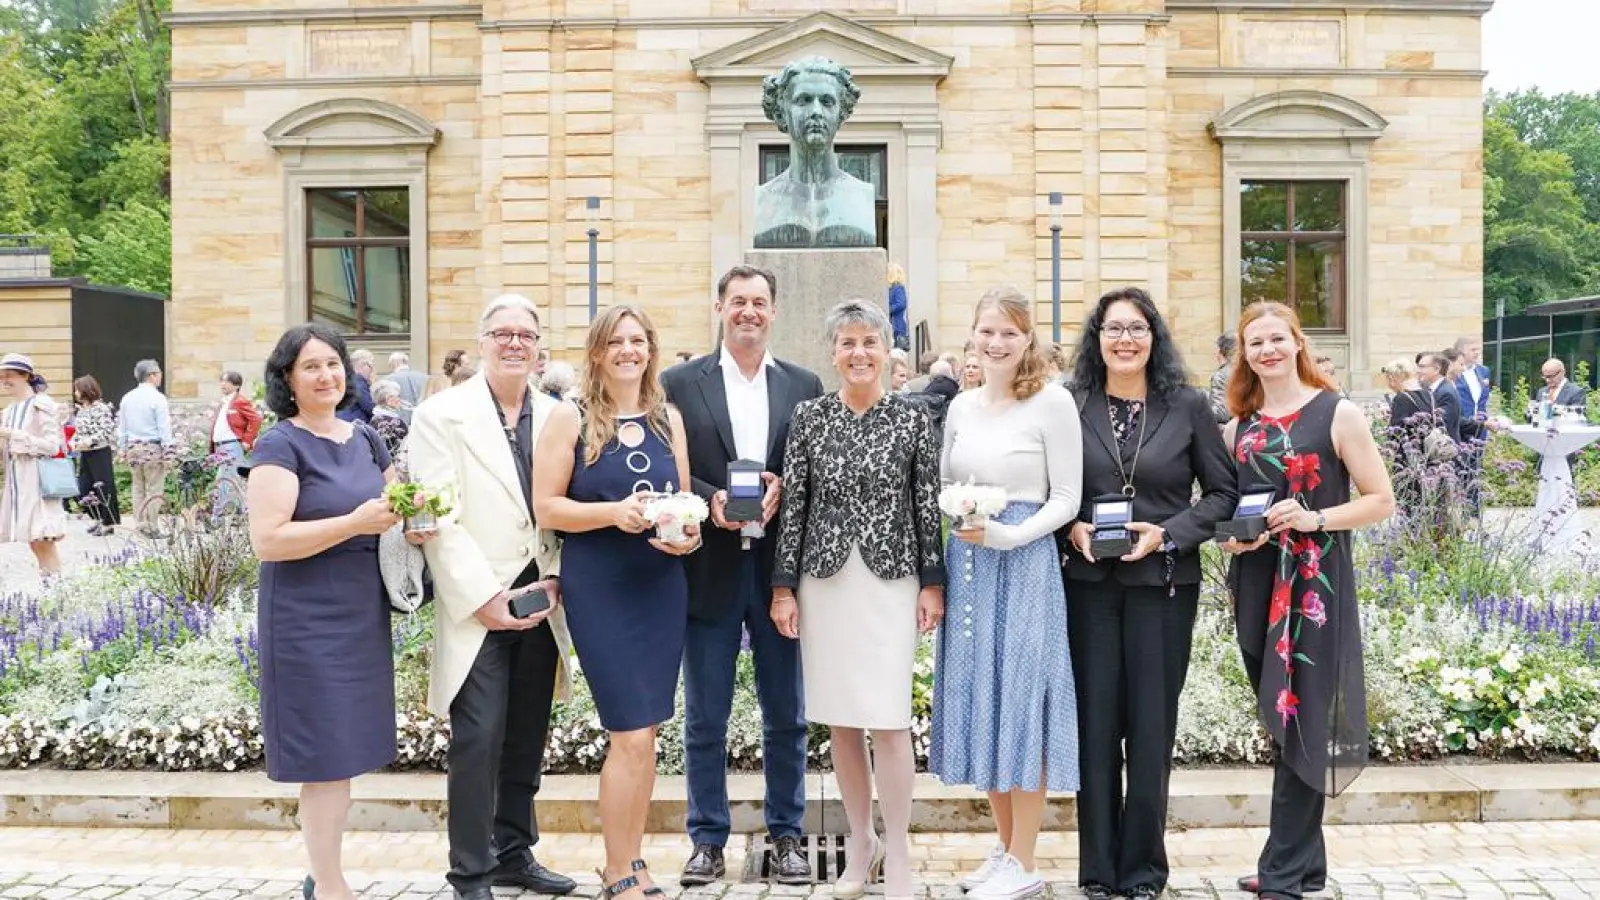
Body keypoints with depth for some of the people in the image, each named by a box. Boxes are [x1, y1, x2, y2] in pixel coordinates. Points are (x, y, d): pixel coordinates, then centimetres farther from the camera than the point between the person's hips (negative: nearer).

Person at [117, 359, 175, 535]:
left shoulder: (127, 398, 10)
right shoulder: (157, 398, -10)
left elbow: (121, 428, 15)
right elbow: (164, 428, -11)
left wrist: (123, 450, 22)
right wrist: (168, 454, -8)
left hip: (133, 448, 6)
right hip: (153, 449, -6)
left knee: (138, 489, 13)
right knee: (154, 490, -2)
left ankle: (141, 525, 16)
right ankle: (151, 528, -1)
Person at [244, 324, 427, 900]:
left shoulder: (365, 439, 10)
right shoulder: (279, 446, -10)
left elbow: (394, 504, 22)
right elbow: (267, 540, -19)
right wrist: (355, 522, -23)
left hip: (363, 614, 7)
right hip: (309, 619, -7)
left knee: (345, 752, 13)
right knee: (325, 756, -2)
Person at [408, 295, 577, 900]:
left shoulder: (557, 416, 8)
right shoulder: (441, 415, -4)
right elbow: (438, 519, -10)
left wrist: (555, 580, -3)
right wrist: (485, 597, -15)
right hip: (477, 608, -4)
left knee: (526, 740, 13)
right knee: (478, 741, -4)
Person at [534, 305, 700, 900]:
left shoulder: (669, 418, 8)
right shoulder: (571, 417, -4)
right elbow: (546, 507, -7)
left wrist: (690, 532, -6)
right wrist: (614, 513, -21)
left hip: (663, 585, 5)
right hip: (599, 589, -5)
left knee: (644, 732, 11)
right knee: (631, 734, -7)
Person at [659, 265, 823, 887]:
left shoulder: (804, 386, 7)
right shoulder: (679, 384, 2)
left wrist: (782, 491, -13)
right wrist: (710, 501, -16)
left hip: (781, 566, 1)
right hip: (709, 568, -1)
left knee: (786, 714, 10)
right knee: (705, 719, 8)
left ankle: (786, 835, 24)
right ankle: (708, 840, 21)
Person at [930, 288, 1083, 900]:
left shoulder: (1053, 401, -6)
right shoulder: (960, 407, 10)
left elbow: (1066, 499, -8)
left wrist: (1006, 535, -19)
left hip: (1023, 564, -5)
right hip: (966, 564, 6)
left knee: (1020, 702, -1)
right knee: (981, 701, 10)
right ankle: (1005, 846, 24)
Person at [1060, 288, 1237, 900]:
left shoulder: (1188, 406, 1)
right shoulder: (1072, 406, 2)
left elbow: (1224, 493, 2)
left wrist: (1168, 533, -11)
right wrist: (1072, 527, -9)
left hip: (1163, 582, -1)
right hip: (1090, 581, 1)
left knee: (1151, 724, 5)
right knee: (1094, 721, 4)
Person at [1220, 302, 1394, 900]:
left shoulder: (1337, 414, -3)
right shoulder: (1238, 426, 11)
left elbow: (1381, 501, -5)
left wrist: (1315, 519, -19)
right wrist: (1229, 535, -1)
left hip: (1315, 585, -5)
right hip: (1257, 585, 5)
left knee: (1300, 724, -4)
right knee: (1280, 723, 12)